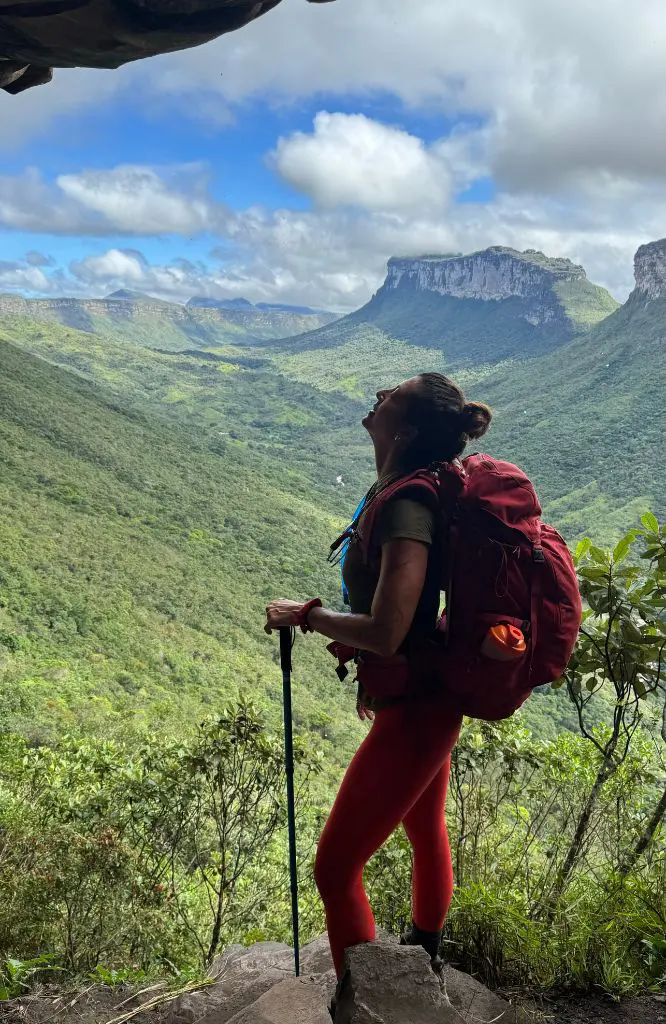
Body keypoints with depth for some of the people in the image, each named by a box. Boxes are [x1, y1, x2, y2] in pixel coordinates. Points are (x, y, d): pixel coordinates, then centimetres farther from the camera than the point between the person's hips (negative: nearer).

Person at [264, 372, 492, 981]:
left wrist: (305, 616, -18)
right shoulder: (397, 493, 1)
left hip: (415, 712, -10)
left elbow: (385, 633, -32)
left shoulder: (405, 509, -28)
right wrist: (379, 673, 18)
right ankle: (424, 960, 54)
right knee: (427, 834, 29)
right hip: (427, 696, 10)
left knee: (335, 869, 0)